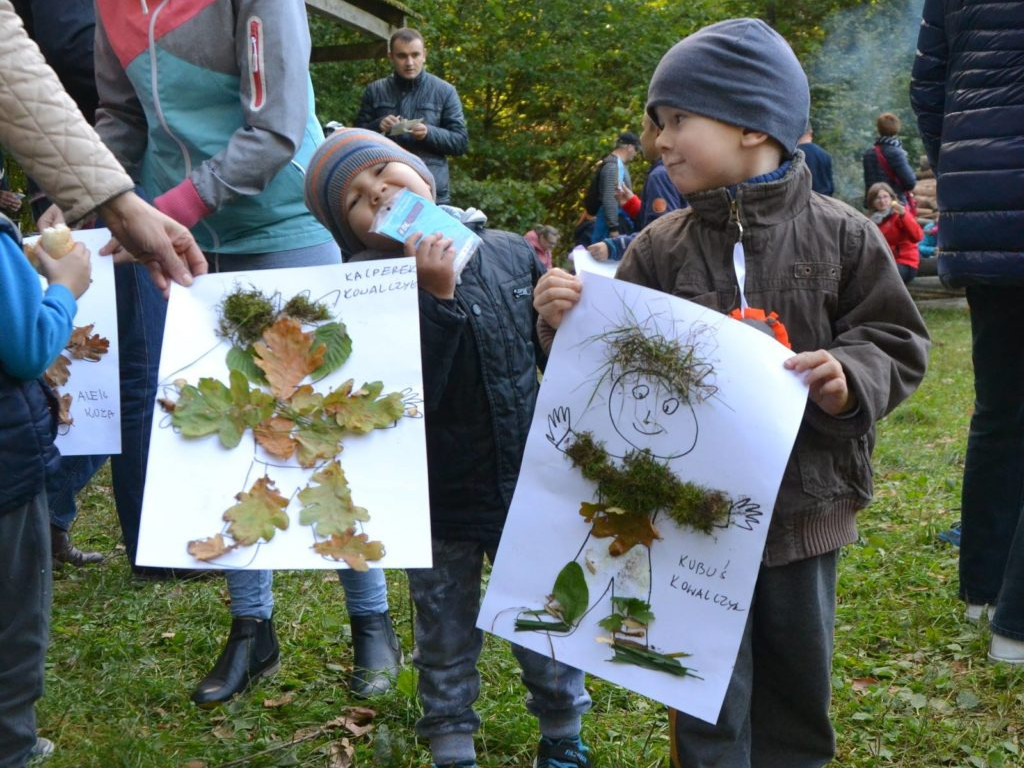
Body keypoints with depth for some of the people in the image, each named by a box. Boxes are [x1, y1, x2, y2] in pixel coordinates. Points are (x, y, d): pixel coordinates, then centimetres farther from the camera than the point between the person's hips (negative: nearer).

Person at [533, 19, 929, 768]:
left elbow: (896, 343, -1)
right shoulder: (661, 248, -2)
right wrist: (570, 325, -16)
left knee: (799, 679, 18)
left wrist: (850, 380, -21)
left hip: (805, 503, 0)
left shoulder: (841, 237, -5)